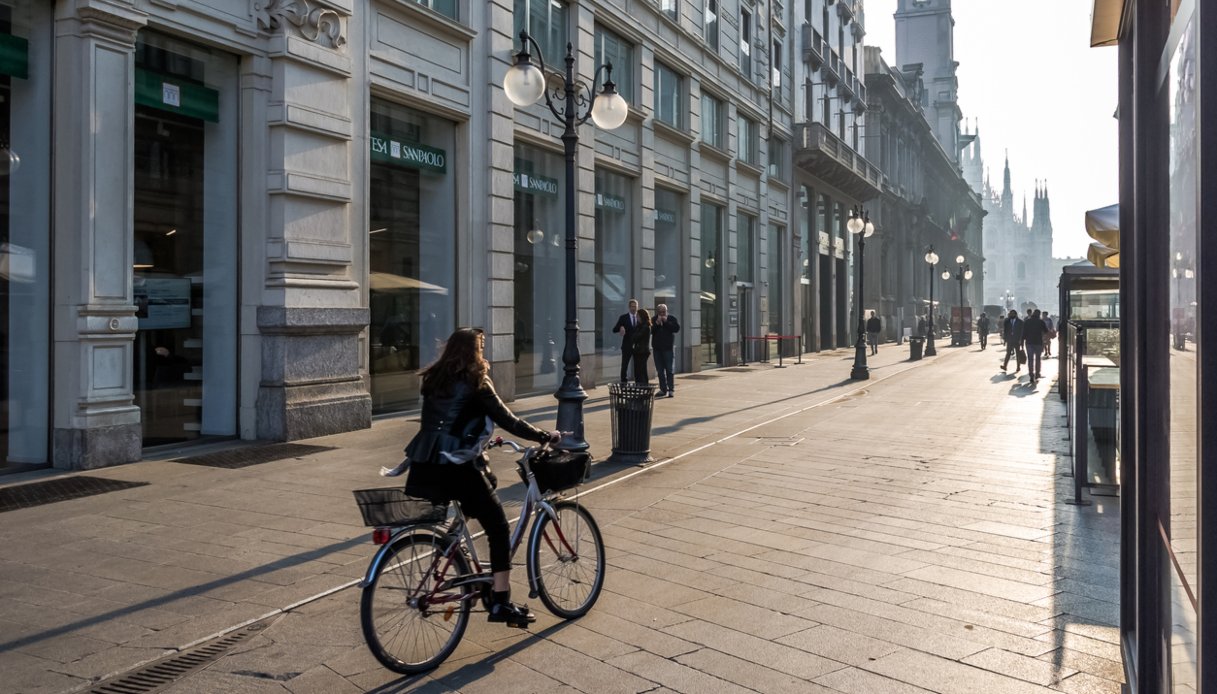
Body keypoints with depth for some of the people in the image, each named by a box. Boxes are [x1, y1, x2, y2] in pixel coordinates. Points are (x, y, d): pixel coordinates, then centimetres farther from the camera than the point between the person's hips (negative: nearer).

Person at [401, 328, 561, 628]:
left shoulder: (433, 380, 13)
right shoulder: (475, 382, -5)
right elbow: (508, 421, -6)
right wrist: (546, 437, 3)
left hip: (422, 467, 7)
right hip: (457, 467, -6)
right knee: (498, 526, 3)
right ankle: (501, 602, 1)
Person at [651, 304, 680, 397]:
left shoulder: (672, 319, 4)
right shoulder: (654, 320, 9)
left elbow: (677, 328, -11)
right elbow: (650, 331, -4)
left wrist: (666, 322, -13)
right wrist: (657, 323, -14)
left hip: (668, 348, -3)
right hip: (657, 348, 3)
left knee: (669, 370, -4)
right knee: (660, 371, 6)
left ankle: (671, 389, -3)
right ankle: (663, 389, 12)